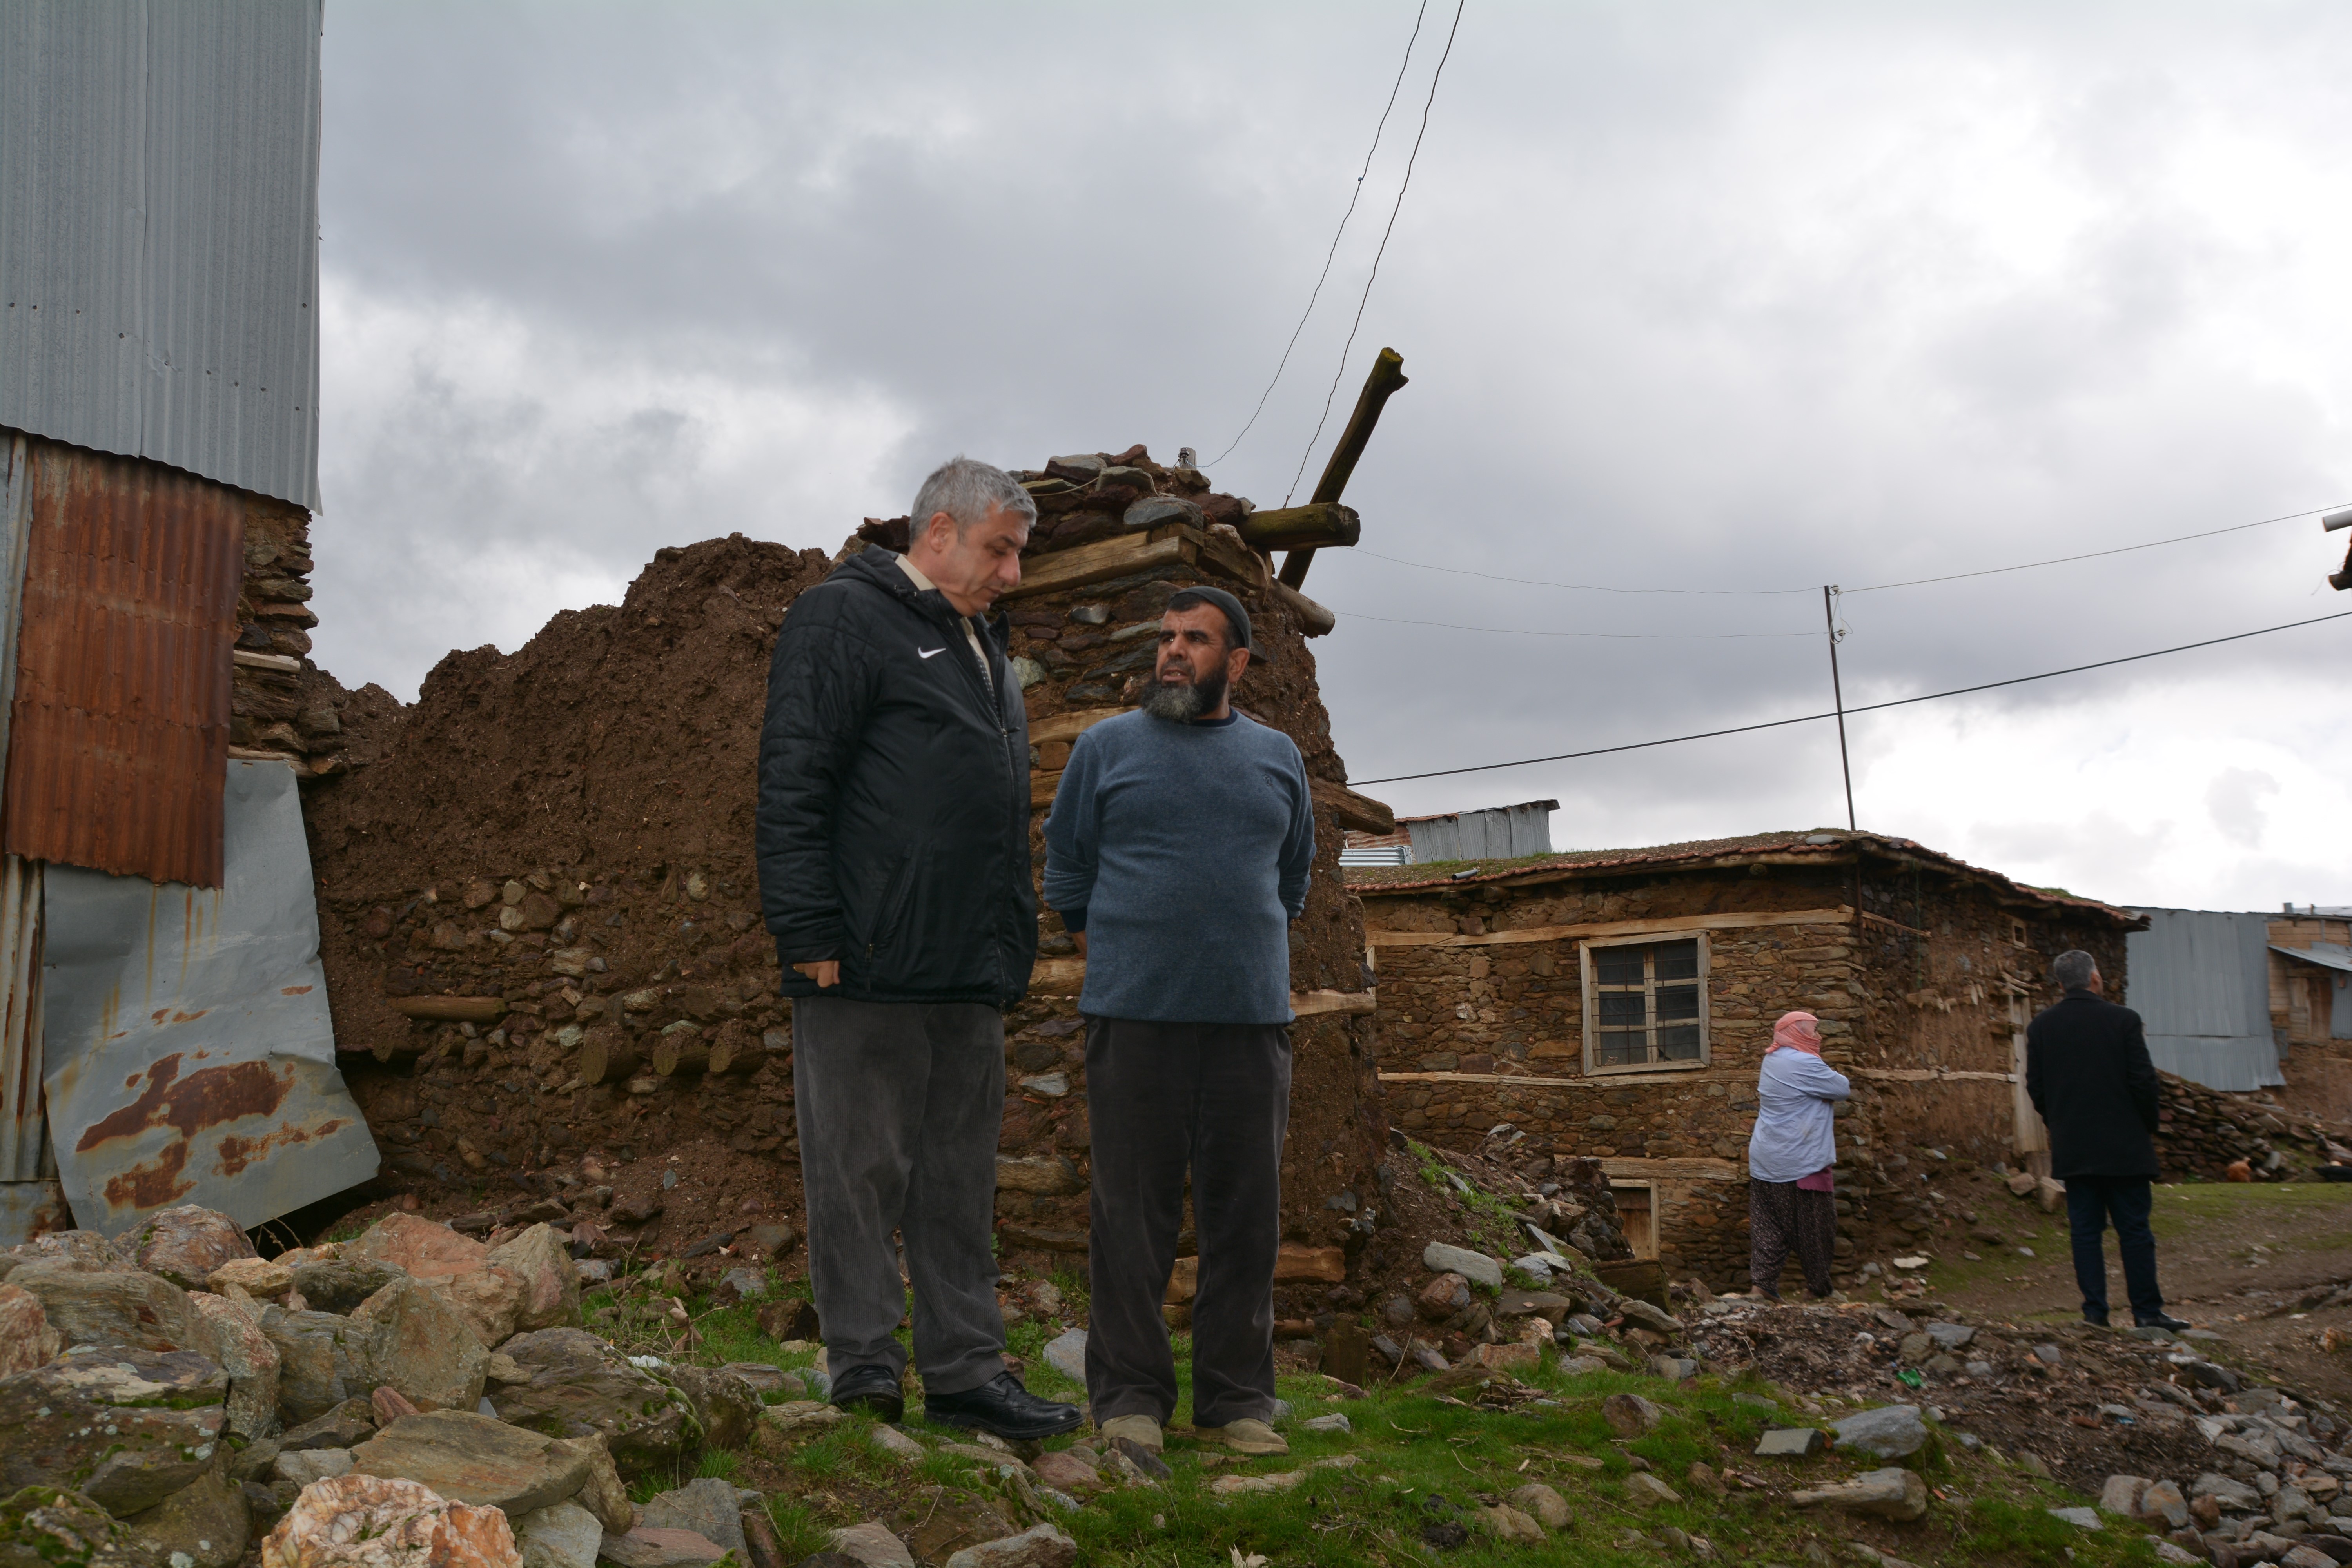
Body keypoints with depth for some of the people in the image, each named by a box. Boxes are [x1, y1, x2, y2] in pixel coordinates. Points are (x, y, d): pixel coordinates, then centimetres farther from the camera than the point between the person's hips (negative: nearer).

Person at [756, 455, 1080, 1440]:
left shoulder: (980, 644, 23)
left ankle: (965, 1372, 19)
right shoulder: (844, 617, -3)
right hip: (870, 966, -8)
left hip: (971, 976, 8)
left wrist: (1013, 947, 21)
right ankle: (867, 1384, 10)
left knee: (960, 1180, 11)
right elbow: (793, 786, -11)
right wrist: (811, 933, -17)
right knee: (860, 1175, 1)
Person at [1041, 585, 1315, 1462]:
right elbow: (1067, 872, 12)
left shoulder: (1278, 758, 14)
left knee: (1246, 1211, 4)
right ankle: (1129, 1397, 10)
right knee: (1132, 1210, 0)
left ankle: (1238, 1400, 14)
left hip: (1250, 1017, 2)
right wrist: (1115, 969, 8)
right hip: (1134, 1017, -2)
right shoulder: (1106, 748, 7)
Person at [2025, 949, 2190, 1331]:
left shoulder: (2041, 1026, 2)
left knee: (2085, 1231, 6)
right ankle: (2147, 1310, 7)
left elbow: (2035, 1087, 5)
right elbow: (2143, 1081, -6)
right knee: (2134, 1230, 4)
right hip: (2123, 1146, -2)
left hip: (2072, 1150, 3)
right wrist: (2148, 1128, 8)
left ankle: (2094, 1310, 5)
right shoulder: (2123, 1020, -7)